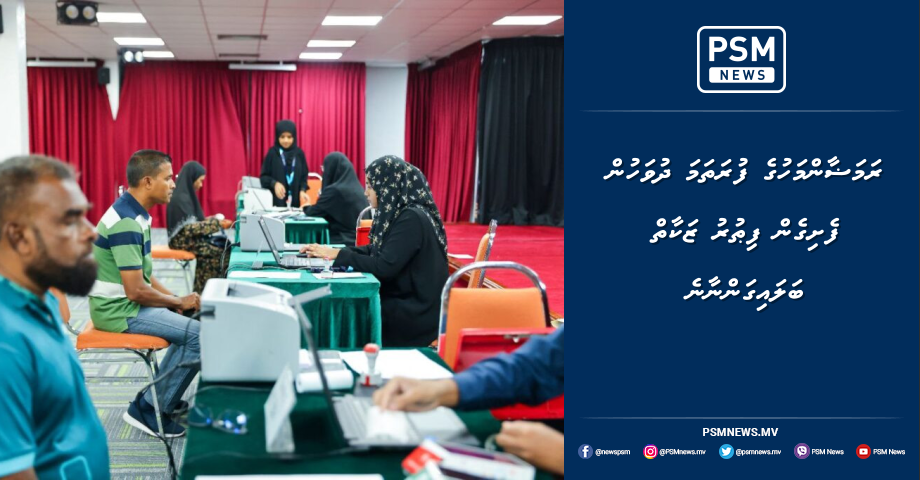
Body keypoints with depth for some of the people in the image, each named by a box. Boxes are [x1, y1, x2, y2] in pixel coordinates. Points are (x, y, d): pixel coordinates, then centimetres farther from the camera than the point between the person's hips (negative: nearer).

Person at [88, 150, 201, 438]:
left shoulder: (134, 214, 8)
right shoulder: (126, 223, -24)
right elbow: (136, 291, -25)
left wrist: (177, 299, 4)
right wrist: (179, 302, -11)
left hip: (126, 303, 10)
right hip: (120, 310, -10)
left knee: (190, 325, 14)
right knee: (200, 335, -15)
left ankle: (159, 395, 19)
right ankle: (148, 409, -4)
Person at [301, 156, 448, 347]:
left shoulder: (411, 219, -20)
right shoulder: (401, 213, 8)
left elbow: (384, 267, -23)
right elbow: (375, 251, 15)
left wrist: (339, 255, -13)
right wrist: (330, 251, 5)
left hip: (417, 312, -8)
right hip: (405, 301, 8)